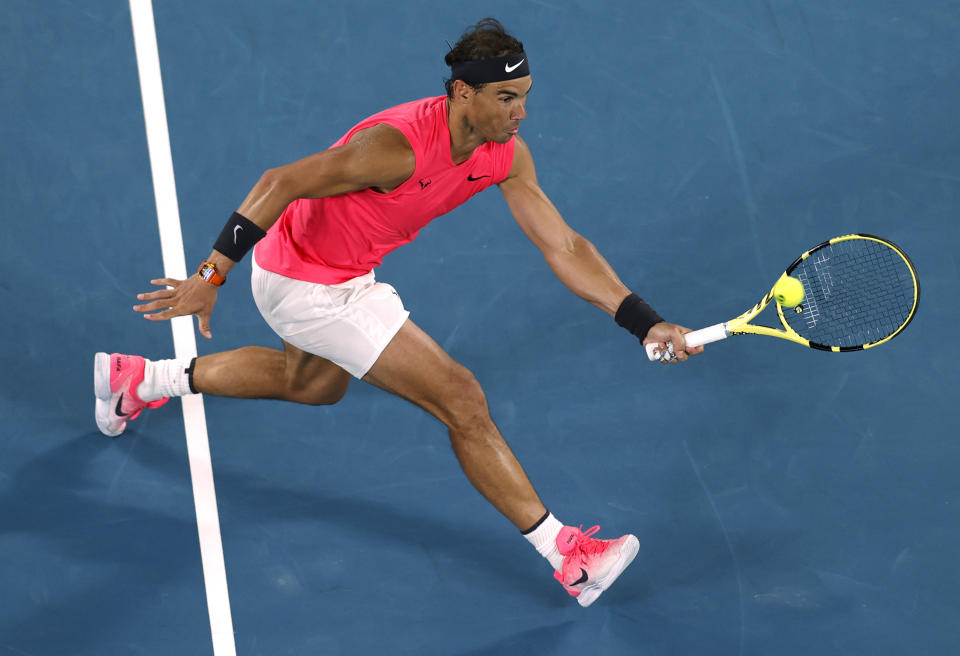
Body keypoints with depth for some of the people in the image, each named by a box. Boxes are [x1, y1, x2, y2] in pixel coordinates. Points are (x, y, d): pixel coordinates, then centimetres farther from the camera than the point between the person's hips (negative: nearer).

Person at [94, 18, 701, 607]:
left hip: (348, 275, 9)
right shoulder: (400, 145, -35)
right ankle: (565, 554, -6)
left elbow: (563, 247, -8)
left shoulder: (507, 154, -12)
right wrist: (212, 277, -34)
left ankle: (141, 379, 49)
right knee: (460, 397, -13)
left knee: (315, 384, 37)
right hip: (303, 283, -9)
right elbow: (281, 184, -33)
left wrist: (645, 323, -15)